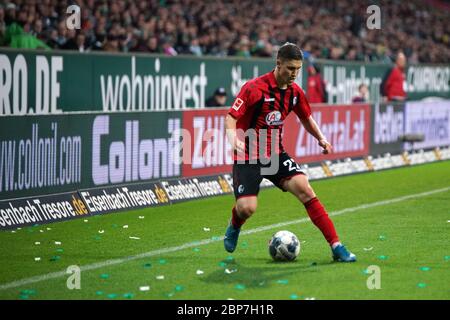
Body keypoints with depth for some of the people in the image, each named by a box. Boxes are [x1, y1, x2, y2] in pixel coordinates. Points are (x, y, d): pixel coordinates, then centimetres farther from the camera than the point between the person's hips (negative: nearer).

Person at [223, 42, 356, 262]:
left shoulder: (295, 92, 3)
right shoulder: (254, 88, -16)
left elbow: (306, 118, 21)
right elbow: (231, 118, -15)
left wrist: (321, 139, 5)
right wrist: (235, 140, -34)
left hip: (275, 154, 5)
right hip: (248, 156, -4)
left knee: (305, 190, -15)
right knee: (247, 207, -18)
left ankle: (336, 246, -14)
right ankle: (234, 226, 22)